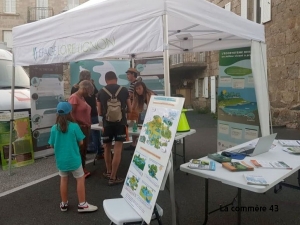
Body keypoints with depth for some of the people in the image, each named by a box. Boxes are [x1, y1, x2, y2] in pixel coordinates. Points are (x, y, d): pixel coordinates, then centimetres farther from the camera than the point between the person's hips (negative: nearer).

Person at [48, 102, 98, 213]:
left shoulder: (54, 128, -5)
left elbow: (51, 145, 4)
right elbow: (81, 142, -6)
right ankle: (82, 204, 14)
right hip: (73, 159, -3)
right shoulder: (74, 126, -14)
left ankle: (64, 204, 30)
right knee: (80, 179, 10)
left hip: (60, 160, 4)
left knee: (63, 179, 19)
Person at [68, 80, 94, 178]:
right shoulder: (74, 97, -13)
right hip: (79, 128, -9)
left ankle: (83, 170, 23)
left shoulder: (82, 98, 15)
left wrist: (87, 125, 10)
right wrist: (77, 126, -18)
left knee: (84, 150, 13)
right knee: (79, 150, -2)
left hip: (85, 127, 9)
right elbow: (70, 114, -20)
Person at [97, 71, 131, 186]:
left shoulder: (101, 92, 2)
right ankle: (113, 177, 5)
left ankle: (108, 172, 33)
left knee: (107, 148, 19)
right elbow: (130, 109, 8)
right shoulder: (124, 90, 1)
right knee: (117, 150, 2)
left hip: (107, 124, 1)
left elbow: (100, 113, 6)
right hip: (121, 123, -1)